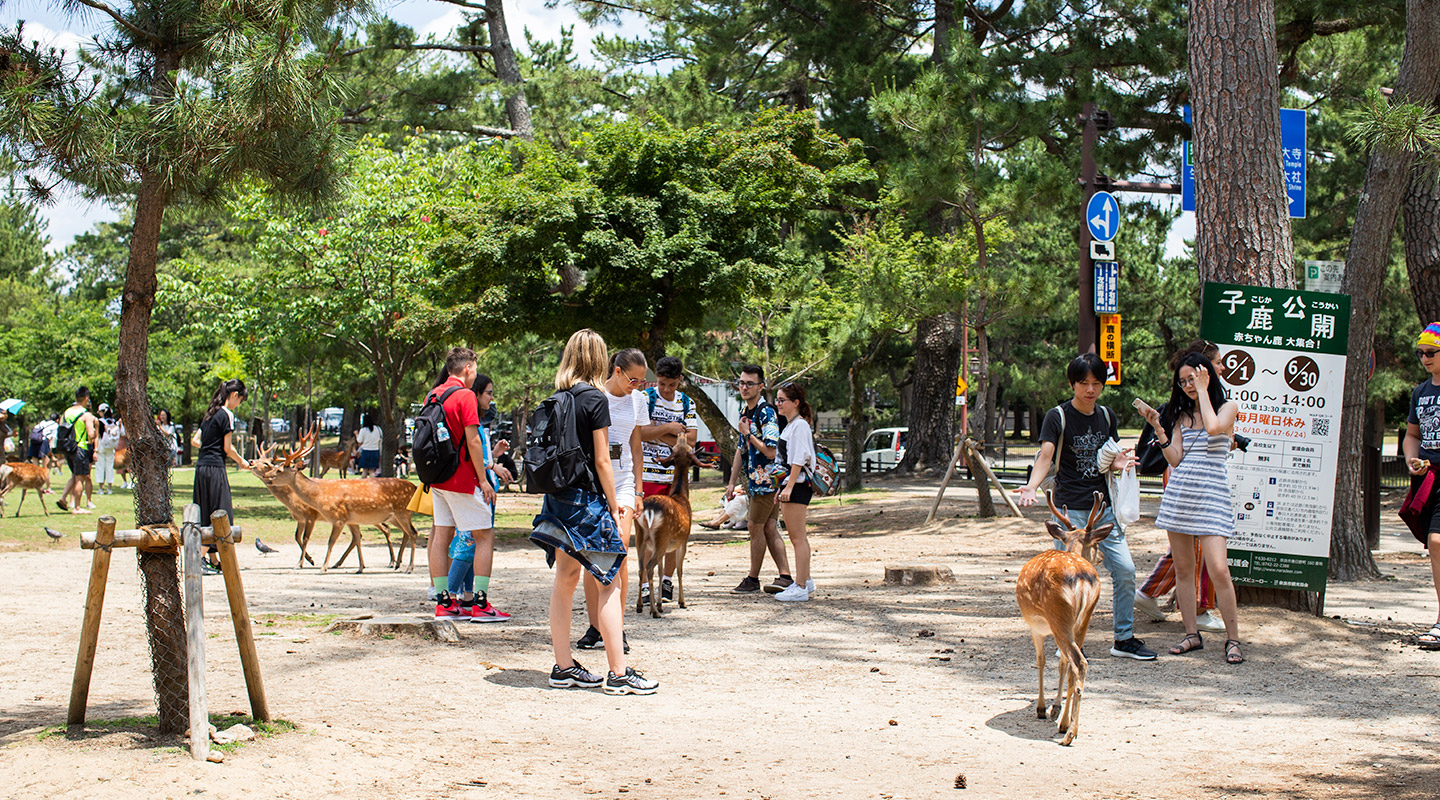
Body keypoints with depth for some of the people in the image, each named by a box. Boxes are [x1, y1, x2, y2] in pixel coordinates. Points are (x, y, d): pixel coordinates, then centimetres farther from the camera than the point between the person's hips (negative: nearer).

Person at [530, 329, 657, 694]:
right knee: (608, 582, -4)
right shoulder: (595, 399, -12)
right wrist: (614, 504, -4)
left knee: (565, 578, 12)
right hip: (587, 497, -7)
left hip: (558, 496, 7)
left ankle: (563, 667, 17)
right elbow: (601, 461, -13)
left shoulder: (556, 399, 8)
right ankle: (619, 673, -4)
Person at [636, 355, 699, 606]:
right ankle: (646, 584, -2)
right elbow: (639, 433, -12)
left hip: (676, 475, 3)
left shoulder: (686, 403, 10)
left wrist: (656, 431, -8)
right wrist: (669, 429, -9)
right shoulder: (645, 398, 0)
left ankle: (668, 580, 16)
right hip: (649, 474, -3)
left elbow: (690, 440, -1)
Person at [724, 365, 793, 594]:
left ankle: (752, 579, 8)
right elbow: (741, 450, 20)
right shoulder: (745, 413, 15)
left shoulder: (766, 413, -15)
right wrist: (732, 482, 19)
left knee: (756, 527, -2)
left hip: (766, 479, -9)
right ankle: (785, 577, 7)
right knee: (770, 528, 7)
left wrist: (748, 434, -16)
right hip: (754, 480, 9)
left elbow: (770, 451, -22)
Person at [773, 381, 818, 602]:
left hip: (798, 485, -10)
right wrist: (782, 488, 21)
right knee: (795, 536, 16)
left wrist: (789, 487, -22)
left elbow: (799, 460, -19)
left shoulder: (800, 425, -13)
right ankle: (806, 581, 24)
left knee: (797, 537, -9)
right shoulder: (790, 425, 17)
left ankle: (801, 588, -8)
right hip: (790, 484, 10)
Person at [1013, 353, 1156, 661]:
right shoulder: (1058, 416, -6)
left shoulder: (1107, 416, 11)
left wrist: (1118, 463, -5)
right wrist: (1032, 486, -35)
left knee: (1125, 570, 0)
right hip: (1070, 508, -5)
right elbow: (1045, 456, -17)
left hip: (1104, 508, 5)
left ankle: (1124, 639, 13)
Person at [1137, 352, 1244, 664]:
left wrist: (1203, 391, -10)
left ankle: (1233, 639, -1)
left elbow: (1213, 428, -21)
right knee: (1183, 569, 6)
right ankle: (1192, 634, 16)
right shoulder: (1181, 415, 14)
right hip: (1179, 493, 5)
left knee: (1218, 570, -12)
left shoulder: (1227, 408, 2)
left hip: (1211, 495, -5)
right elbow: (1175, 459, 6)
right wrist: (1157, 427, -3)